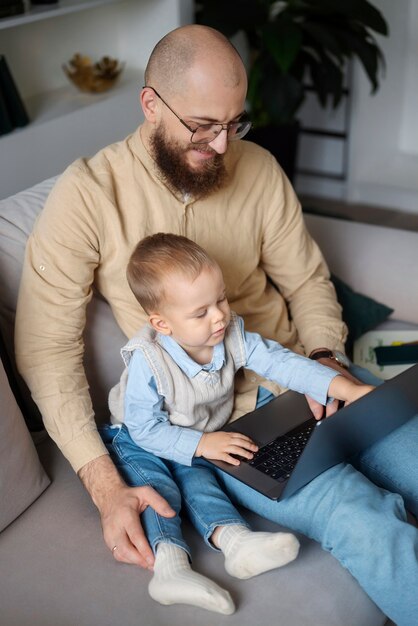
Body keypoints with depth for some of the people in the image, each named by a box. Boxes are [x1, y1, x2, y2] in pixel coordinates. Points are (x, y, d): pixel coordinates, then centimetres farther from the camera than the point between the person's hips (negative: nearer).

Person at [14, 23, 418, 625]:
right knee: (359, 519, -26)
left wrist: (324, 359, -11)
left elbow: (307, 280, 11)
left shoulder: (258, 169, 2)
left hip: (294, 374, 5)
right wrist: (106, 486, -18)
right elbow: (47, 346, -10)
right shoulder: (88, 194, -10)